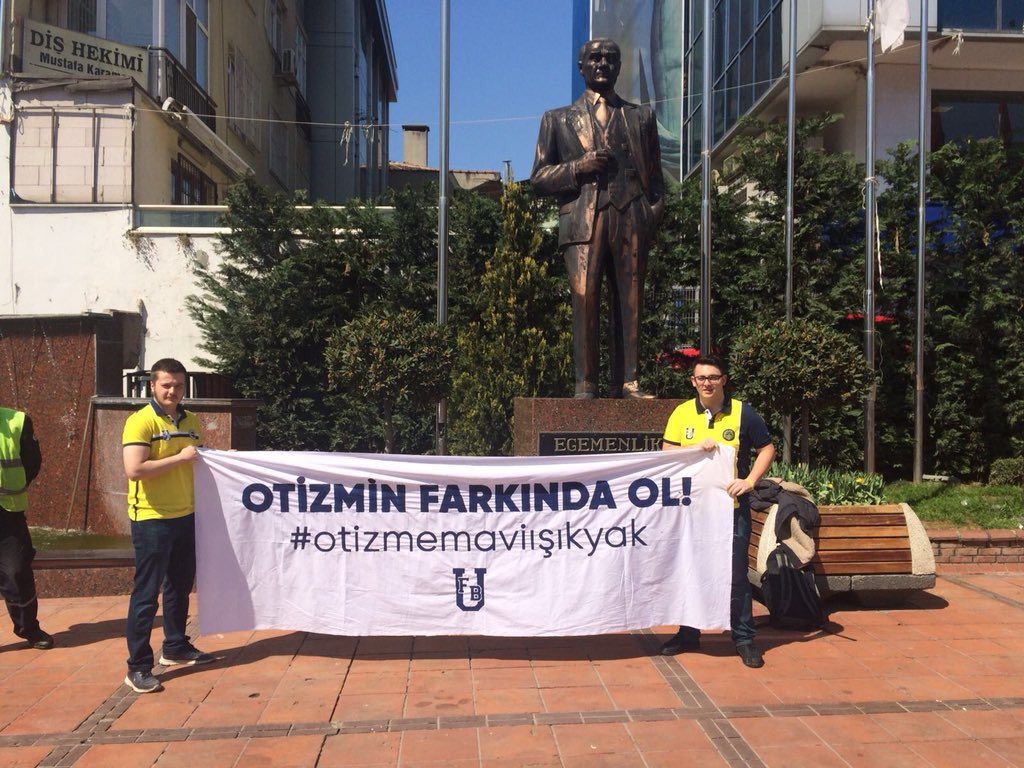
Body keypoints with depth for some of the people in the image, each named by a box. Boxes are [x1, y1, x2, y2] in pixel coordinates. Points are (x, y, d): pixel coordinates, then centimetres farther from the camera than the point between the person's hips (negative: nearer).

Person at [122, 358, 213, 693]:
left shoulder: (190, 421, 10)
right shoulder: (140, 421, -12)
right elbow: (134, 469, -23)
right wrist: (180, 457, -20)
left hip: (186, 516, 7)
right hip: (152, 519, -7)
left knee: (181, 587, 18)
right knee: (146, 593, -1)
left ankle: (176, 647, 34)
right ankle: (138, 667, 7)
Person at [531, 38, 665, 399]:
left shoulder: (641, 117, 23)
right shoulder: (558, 119, 19)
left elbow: (655, 175, 21)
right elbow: (538, 178, 14)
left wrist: (653, 214, 3)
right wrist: (577, 168, -3)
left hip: (631, 221, 1)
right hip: (583, 221, -1)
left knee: (630, 303, -2)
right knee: (584, 300, -11)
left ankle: (627, 383, 1)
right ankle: (585, 386, -7)